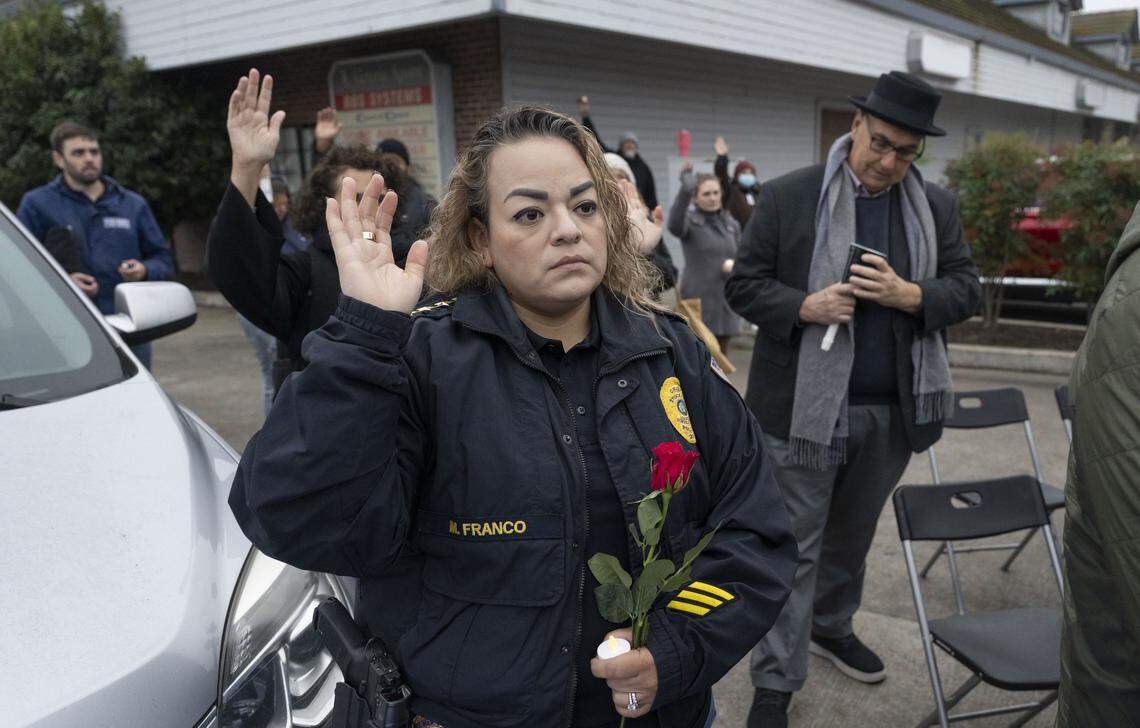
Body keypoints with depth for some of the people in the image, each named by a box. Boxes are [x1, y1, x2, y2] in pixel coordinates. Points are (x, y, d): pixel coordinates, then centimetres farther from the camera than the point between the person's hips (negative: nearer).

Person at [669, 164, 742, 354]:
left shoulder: (731, 224, 11)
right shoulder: (690, 220, -5)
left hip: (725, 300, 5)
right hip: (698, 300, -5)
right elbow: (674, 225, -29)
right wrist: (685, 189, -41)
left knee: (721, 356, 12)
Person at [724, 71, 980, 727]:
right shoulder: (788, 197, -5)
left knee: (853, 533, 22)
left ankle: (832, 626, 45)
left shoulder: (938, 206, 7)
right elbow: (744, 285, -4)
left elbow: (967, 288, 4)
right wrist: (805, 307, -22)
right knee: (795, 548, 2)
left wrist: (909, 295, -16)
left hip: (894, 410, 4)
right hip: (805, 406, -4)